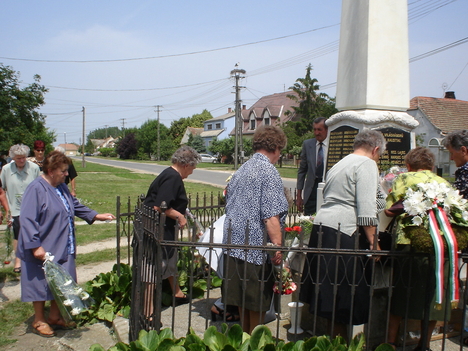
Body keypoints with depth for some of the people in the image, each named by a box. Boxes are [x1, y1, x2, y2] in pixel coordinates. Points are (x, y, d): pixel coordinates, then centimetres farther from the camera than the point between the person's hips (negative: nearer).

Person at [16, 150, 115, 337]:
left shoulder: (61, 187, 8)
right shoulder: (36, 189, -19)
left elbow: (75, 206, 20)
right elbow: (28, 220, -22)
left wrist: (95, 215, 11)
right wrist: (35, 246, -25)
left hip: (61, 248, 8)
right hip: (43, 250, -8)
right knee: (42, 284, 6)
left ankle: (54, 316, 32)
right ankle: (39, 320, 25)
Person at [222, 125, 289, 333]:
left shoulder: (241, 170, 14)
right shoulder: (269, 171, -11)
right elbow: (270, 215, -19)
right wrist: (278, 246, -19)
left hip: (234, 243, 8)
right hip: (256, 246, -8)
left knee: (243, 303, 18)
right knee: (258, 306, 5)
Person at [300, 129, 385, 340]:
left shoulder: (340, 164, 25)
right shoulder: (367, 164, -2)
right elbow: (366, 208, -13)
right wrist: (373, 242, -11)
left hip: (321, 226, 9)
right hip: (342, 232, -9)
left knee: (330, 296, 14)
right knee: (342, 300, -1)